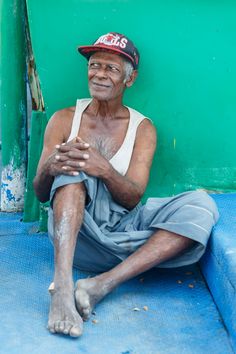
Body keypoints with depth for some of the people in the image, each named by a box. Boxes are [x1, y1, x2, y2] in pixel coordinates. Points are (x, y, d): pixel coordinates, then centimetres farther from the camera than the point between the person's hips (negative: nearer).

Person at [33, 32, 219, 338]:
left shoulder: (142, 128, 4)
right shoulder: (64, 120, 6)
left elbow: (133, 199, -6)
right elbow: (40, 194, 4)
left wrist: (105, 170, -29)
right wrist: (49, 167, -22)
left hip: (123, 230, 1)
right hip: (73, 231, 0)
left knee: (201, 205, -22)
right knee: (71, 164, -26)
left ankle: (103, 284, -33)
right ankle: (63, 286, -42)